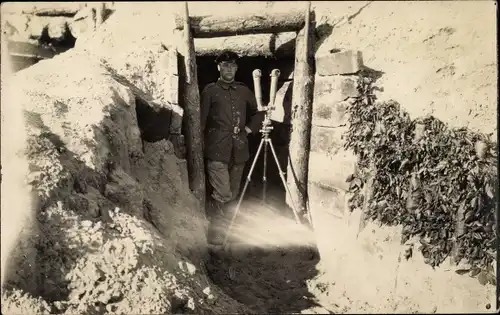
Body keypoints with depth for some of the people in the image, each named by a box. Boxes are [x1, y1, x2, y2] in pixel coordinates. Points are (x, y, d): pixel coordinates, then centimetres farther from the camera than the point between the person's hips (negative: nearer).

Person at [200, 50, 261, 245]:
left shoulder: (244, 91, 15)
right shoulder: (210, 90, 3)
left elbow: (256, 113, 25)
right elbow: (201, 121, 2)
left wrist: (249, 129, 9)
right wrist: (201, 147, -3)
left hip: (238, 149, 5)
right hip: (217, 149, -4)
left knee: (232, 194, 10)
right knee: (222, 194, -15)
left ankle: (219, 224, 27)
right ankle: (213, 228, 1)